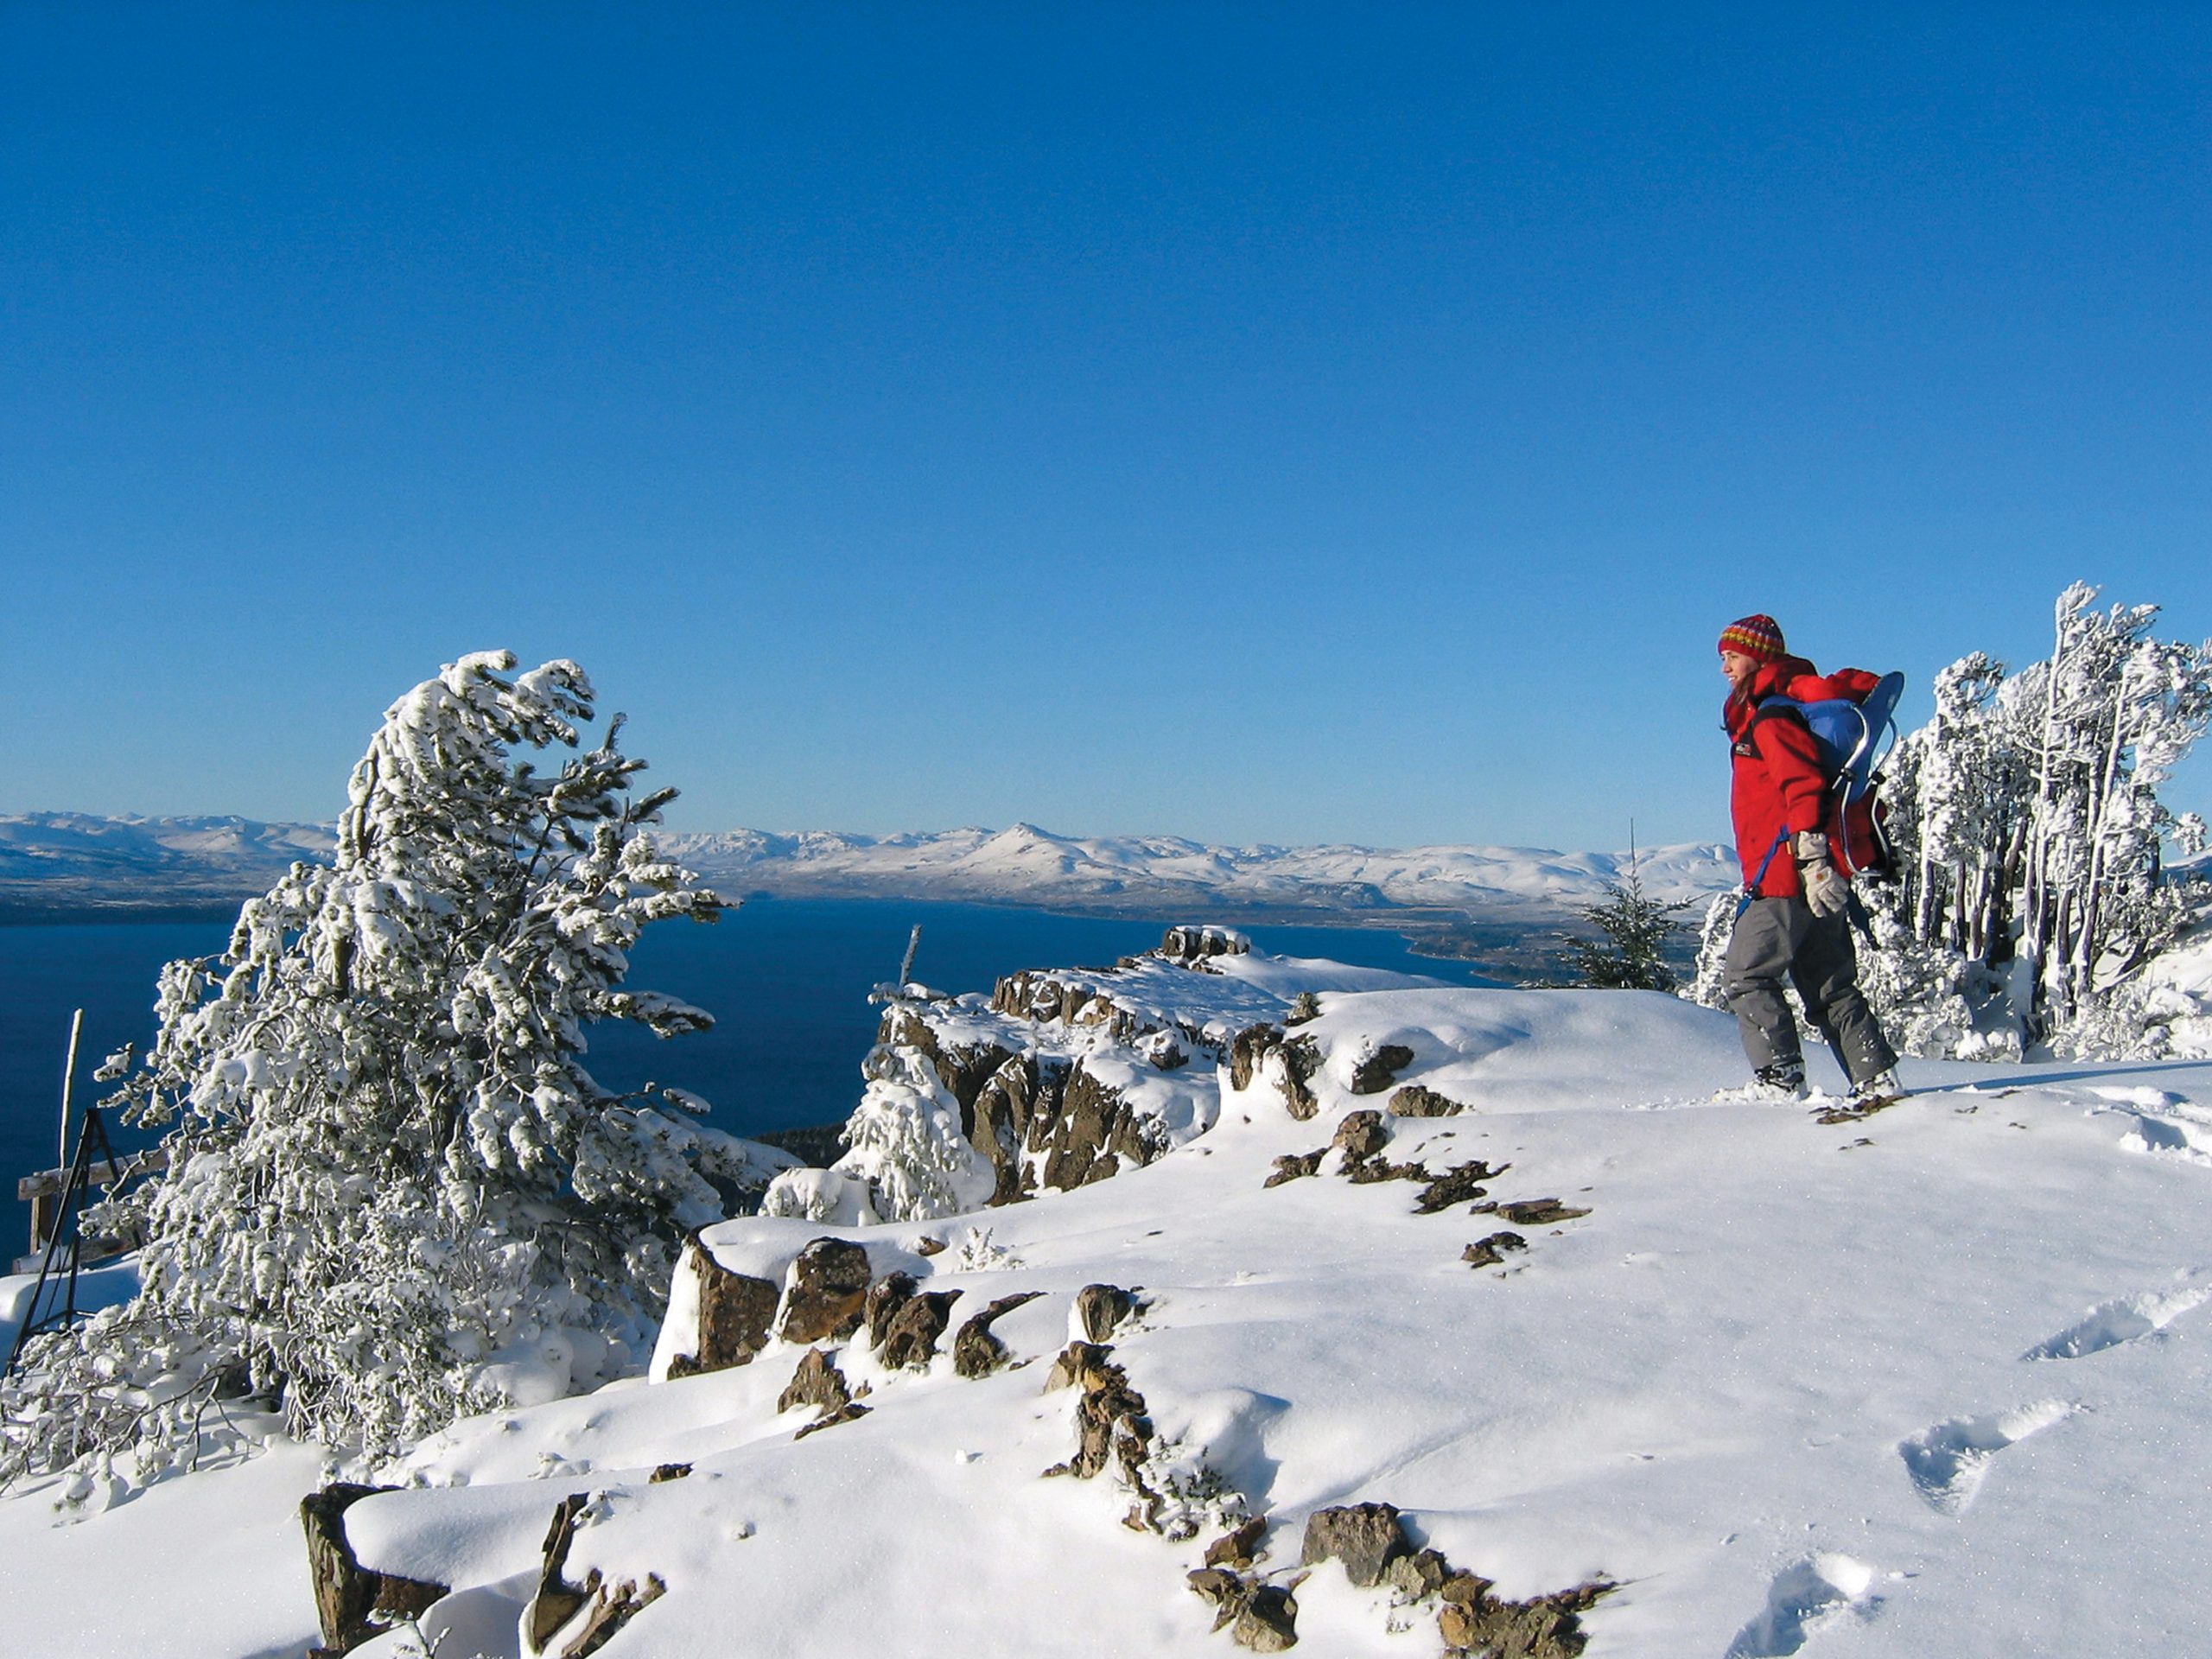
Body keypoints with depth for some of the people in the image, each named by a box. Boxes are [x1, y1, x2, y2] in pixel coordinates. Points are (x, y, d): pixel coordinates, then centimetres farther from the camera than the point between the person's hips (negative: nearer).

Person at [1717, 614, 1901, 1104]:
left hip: (1788, 881, -10)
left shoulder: (1770, 717, -9)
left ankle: (1780, 1077, -5)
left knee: (1744, 976, -4)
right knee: (1830, 986, 12)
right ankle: (1878, 1077, 11)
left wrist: (1811, 857, -29)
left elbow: (1803, 784, -21)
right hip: (1816, 881, 10)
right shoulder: (1756, 716, 20)